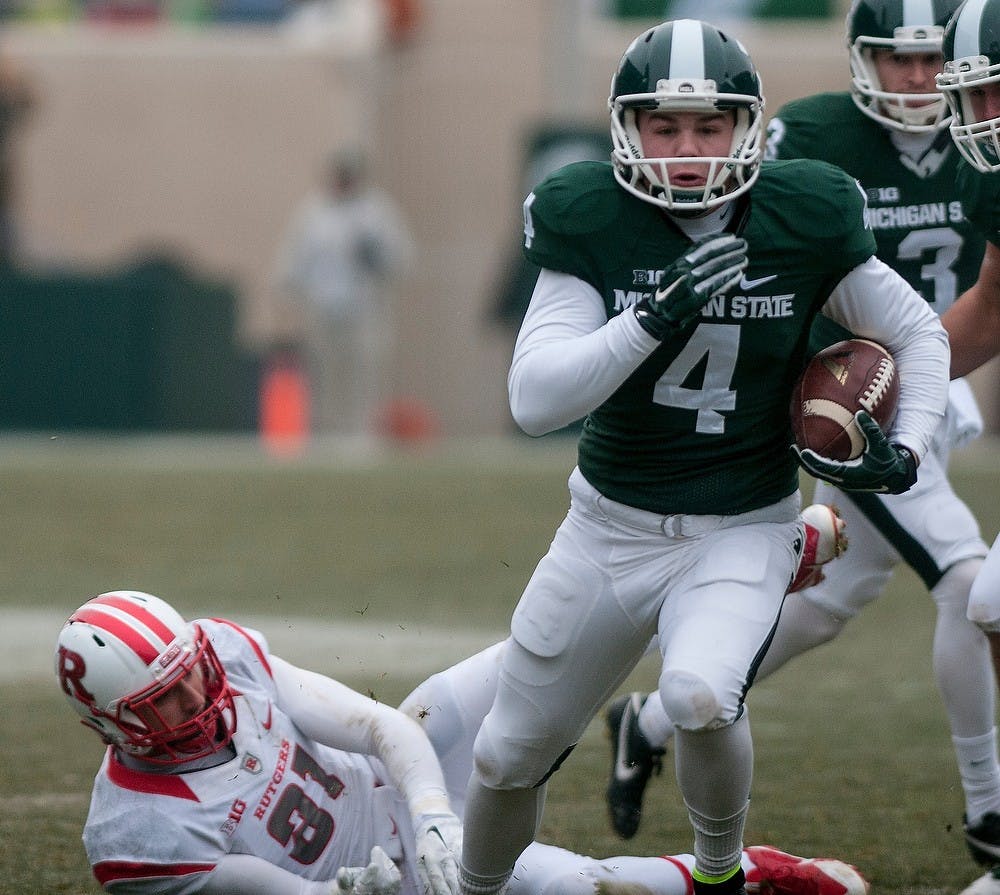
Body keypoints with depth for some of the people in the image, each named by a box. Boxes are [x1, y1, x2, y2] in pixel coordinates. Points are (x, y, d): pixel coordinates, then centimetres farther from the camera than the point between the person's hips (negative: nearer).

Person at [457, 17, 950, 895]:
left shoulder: (803, 222, -11)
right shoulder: (590, 222, -13)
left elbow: (920, 334, 5)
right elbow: (534, 400, -22)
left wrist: (905, 452, -11)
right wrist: (656, 316, -33)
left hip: (742, 532, -2)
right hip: (610, 525, 2)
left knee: (701, 697, -31)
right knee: (509, 757, 12)